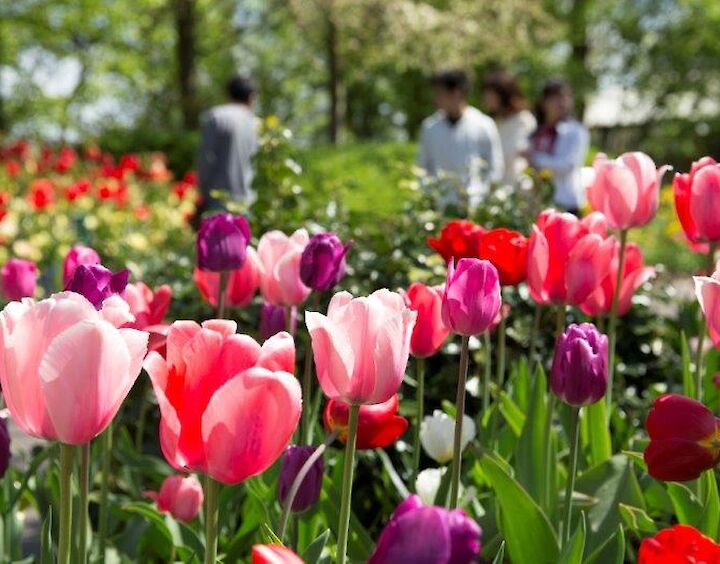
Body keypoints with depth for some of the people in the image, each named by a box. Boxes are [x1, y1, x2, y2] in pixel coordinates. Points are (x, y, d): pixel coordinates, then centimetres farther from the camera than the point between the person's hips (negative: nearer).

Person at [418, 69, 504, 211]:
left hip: (473, 207, -2)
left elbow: (494, 171, 4)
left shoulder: (484, 126, 1)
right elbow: (423, 166, 14)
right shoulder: (430, 127, 9)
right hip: (438, 207, 2)